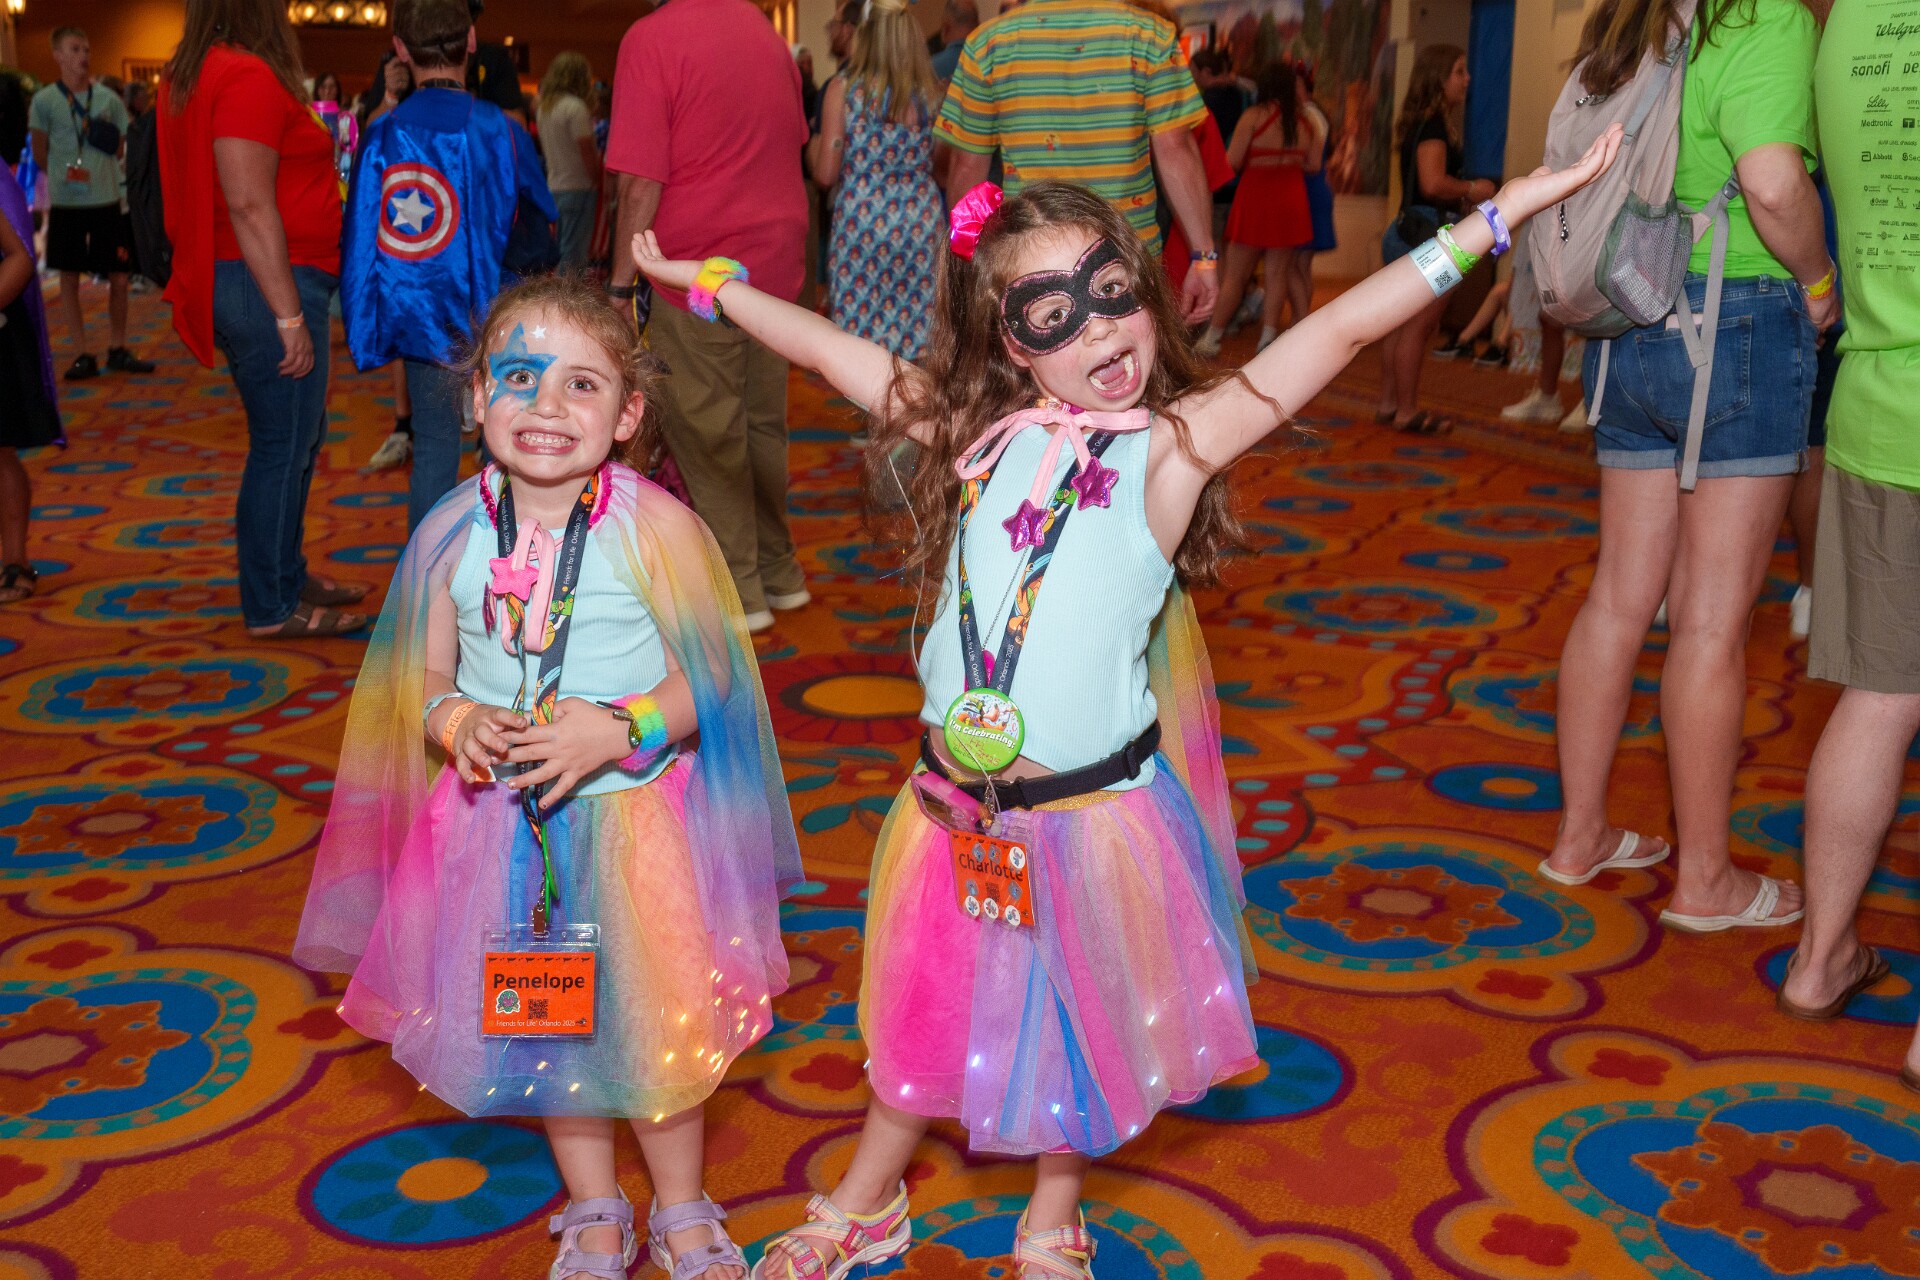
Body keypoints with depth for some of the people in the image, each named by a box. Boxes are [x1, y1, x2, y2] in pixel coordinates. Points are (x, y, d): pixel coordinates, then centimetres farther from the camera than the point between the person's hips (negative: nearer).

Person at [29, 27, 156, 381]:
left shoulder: (108, 99, 5)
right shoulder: (44, 101, -1)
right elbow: (40, 157, 2)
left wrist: (98, 173, -4)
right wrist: (67, 174, -8)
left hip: (108, 200, 2)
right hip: (66, 203, -2)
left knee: (120, 277, 3)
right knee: (69, 278, 3)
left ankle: (117, 350, 18)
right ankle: (81, 355, 10)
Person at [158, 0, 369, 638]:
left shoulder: (188, 75, 14)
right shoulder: (249, 76, -16)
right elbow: (249, 205, -23)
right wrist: (290, 316, -22)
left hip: (229, 282, 10)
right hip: (269, 285, -10)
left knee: (297, 440, 20)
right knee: (282, 448, -1)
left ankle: (287, 575, 32)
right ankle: (271, 608, 8)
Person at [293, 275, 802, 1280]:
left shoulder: (655, 528, -15)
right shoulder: (456, 531, -5)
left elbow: (705, 677, -11)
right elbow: (425, 682, 3)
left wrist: (616, 730, -25)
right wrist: (460, 724, -17)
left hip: (633, 812, -3)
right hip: (506, 817, 4)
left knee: (654, 1015, 9)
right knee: (547, 1022, 18)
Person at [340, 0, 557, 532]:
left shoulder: (381, 136, -4)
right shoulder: (501, 130, -7)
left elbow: (360, 243, -3)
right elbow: (542, 210, 9)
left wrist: (365, 337, 7)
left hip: (423, 324, 1)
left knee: (433, 452, 10)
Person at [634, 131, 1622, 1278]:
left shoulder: (1169, 448, -12)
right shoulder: (975, 431, -1)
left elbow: (1341, 328, -18)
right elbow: (837, 352, 10)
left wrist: (1499, 214, -20)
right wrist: (710, 281, 18)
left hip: (1093, 809, -3)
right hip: (956, 808, 3)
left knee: (1081, 1021, 16)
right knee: (928, 1004, 22)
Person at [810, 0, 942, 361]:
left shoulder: (844, 87, -4)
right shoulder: (933, 93, 2)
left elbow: (825, 173, -6)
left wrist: (814, 145, 15)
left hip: (860, 220, -2)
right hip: (921, 219, 2)